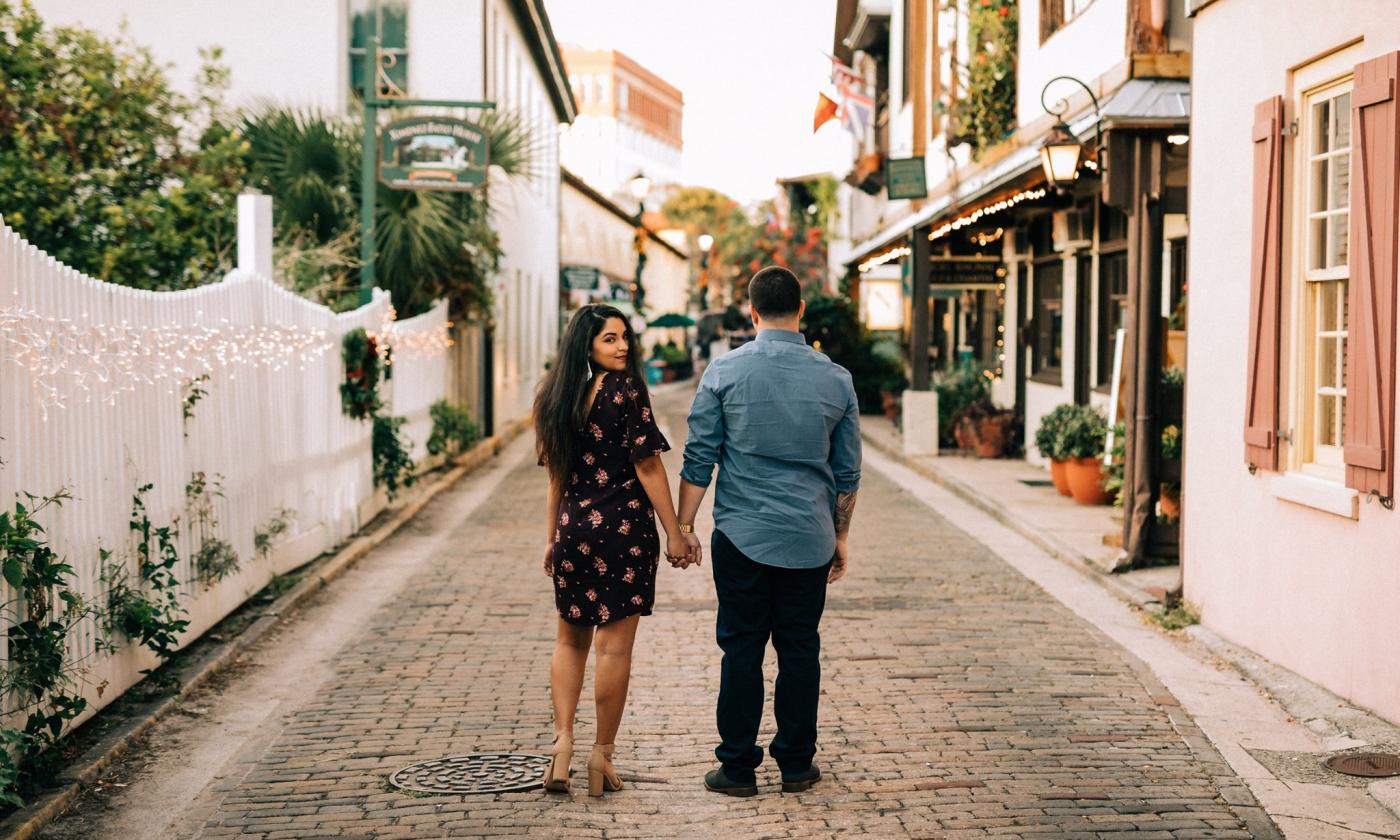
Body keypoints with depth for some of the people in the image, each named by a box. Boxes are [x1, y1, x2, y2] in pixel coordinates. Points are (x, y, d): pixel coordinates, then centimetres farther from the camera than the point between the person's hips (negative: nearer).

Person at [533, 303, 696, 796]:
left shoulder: (559, 396, 7)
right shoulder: (626, 392, -11)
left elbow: (557, 474, 12)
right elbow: (647, 466, -13)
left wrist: (552, 539, 18)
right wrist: (674, 533, -8)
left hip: (572, 529, 6)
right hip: (622, 528, -6)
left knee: (570, 638, 17)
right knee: (614, 645, 2)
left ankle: (562, 740, 6)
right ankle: (601, 756, 6)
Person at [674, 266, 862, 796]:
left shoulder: (725, 371, -5)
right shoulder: (835, 379, 1)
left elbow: (699, 457, -4)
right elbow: (847, 472, 7)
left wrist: (684, 525, 5)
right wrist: (841, 537, 17)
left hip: (741, 535, -2)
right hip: (810, 540, 2)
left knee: (741, 649, 5)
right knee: (800, 650, 10)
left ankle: (738, 767, 10)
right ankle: (796, 766, 17)